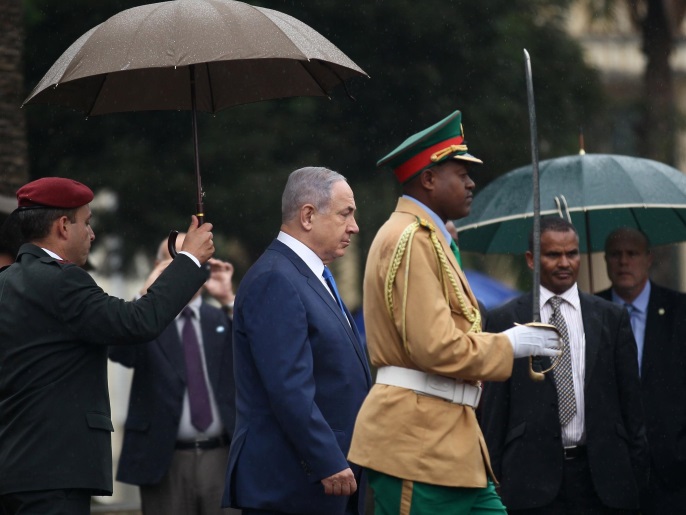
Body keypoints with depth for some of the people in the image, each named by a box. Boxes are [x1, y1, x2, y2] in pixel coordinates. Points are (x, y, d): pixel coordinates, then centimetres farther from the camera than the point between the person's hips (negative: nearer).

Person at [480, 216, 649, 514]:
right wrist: (493, 475, 0)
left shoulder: (611, 318, 11)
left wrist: (637, 472, 7)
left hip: (602, 475, 2)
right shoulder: (504, 320, 5)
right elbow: (493, 407, 4)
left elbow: (630, 400, 11)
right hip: (533, 474, -2)